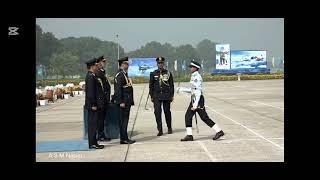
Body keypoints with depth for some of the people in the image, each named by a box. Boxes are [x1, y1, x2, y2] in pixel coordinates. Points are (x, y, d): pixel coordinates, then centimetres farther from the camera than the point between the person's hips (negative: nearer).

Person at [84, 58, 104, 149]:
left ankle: (93, 143, 18)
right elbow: (90, 92, -21)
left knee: (92, 124, 12)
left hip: (93, 105, 10)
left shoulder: (91, 76, 16)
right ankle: (92, 144, -2)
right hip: (92, 105, -10)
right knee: (92, 124, -6)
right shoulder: (91, 76, -16)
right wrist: (93, 105, -20)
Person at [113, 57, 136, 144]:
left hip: (127, 101, 10)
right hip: (124, 101, -10)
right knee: (124, 120, -6)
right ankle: (124, 139, -1)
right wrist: (121, 102, -22)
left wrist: (130, 101, 21)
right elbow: (118, 89, -20)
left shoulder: (124, 74, 17)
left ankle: (124, 138, 18)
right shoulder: (120, 74, -15)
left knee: (123, 120, 12)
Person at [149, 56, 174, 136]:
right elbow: (151, 85, 10)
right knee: (157, 112, -8)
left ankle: (169, 127, 25)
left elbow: (171, 85, 7)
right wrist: (151, 96, 5)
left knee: (167, 111, 7)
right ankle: (160, 130, -5)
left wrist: (172, 95, 3)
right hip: (157, 96, 0)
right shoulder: (153, 74, 6)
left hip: (166, 95, 0)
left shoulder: (168, 73, 5)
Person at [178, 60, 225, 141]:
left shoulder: (197, 77, -14)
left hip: (198, 99, -10)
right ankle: (189, 135, 8)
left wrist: (196, 103, -26)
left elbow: (198, 90, -21)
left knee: (204, 117, -6)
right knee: (188, 116, 6)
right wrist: (182, 89, 21)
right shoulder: (193, 77, 16)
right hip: (194, 99, 10)